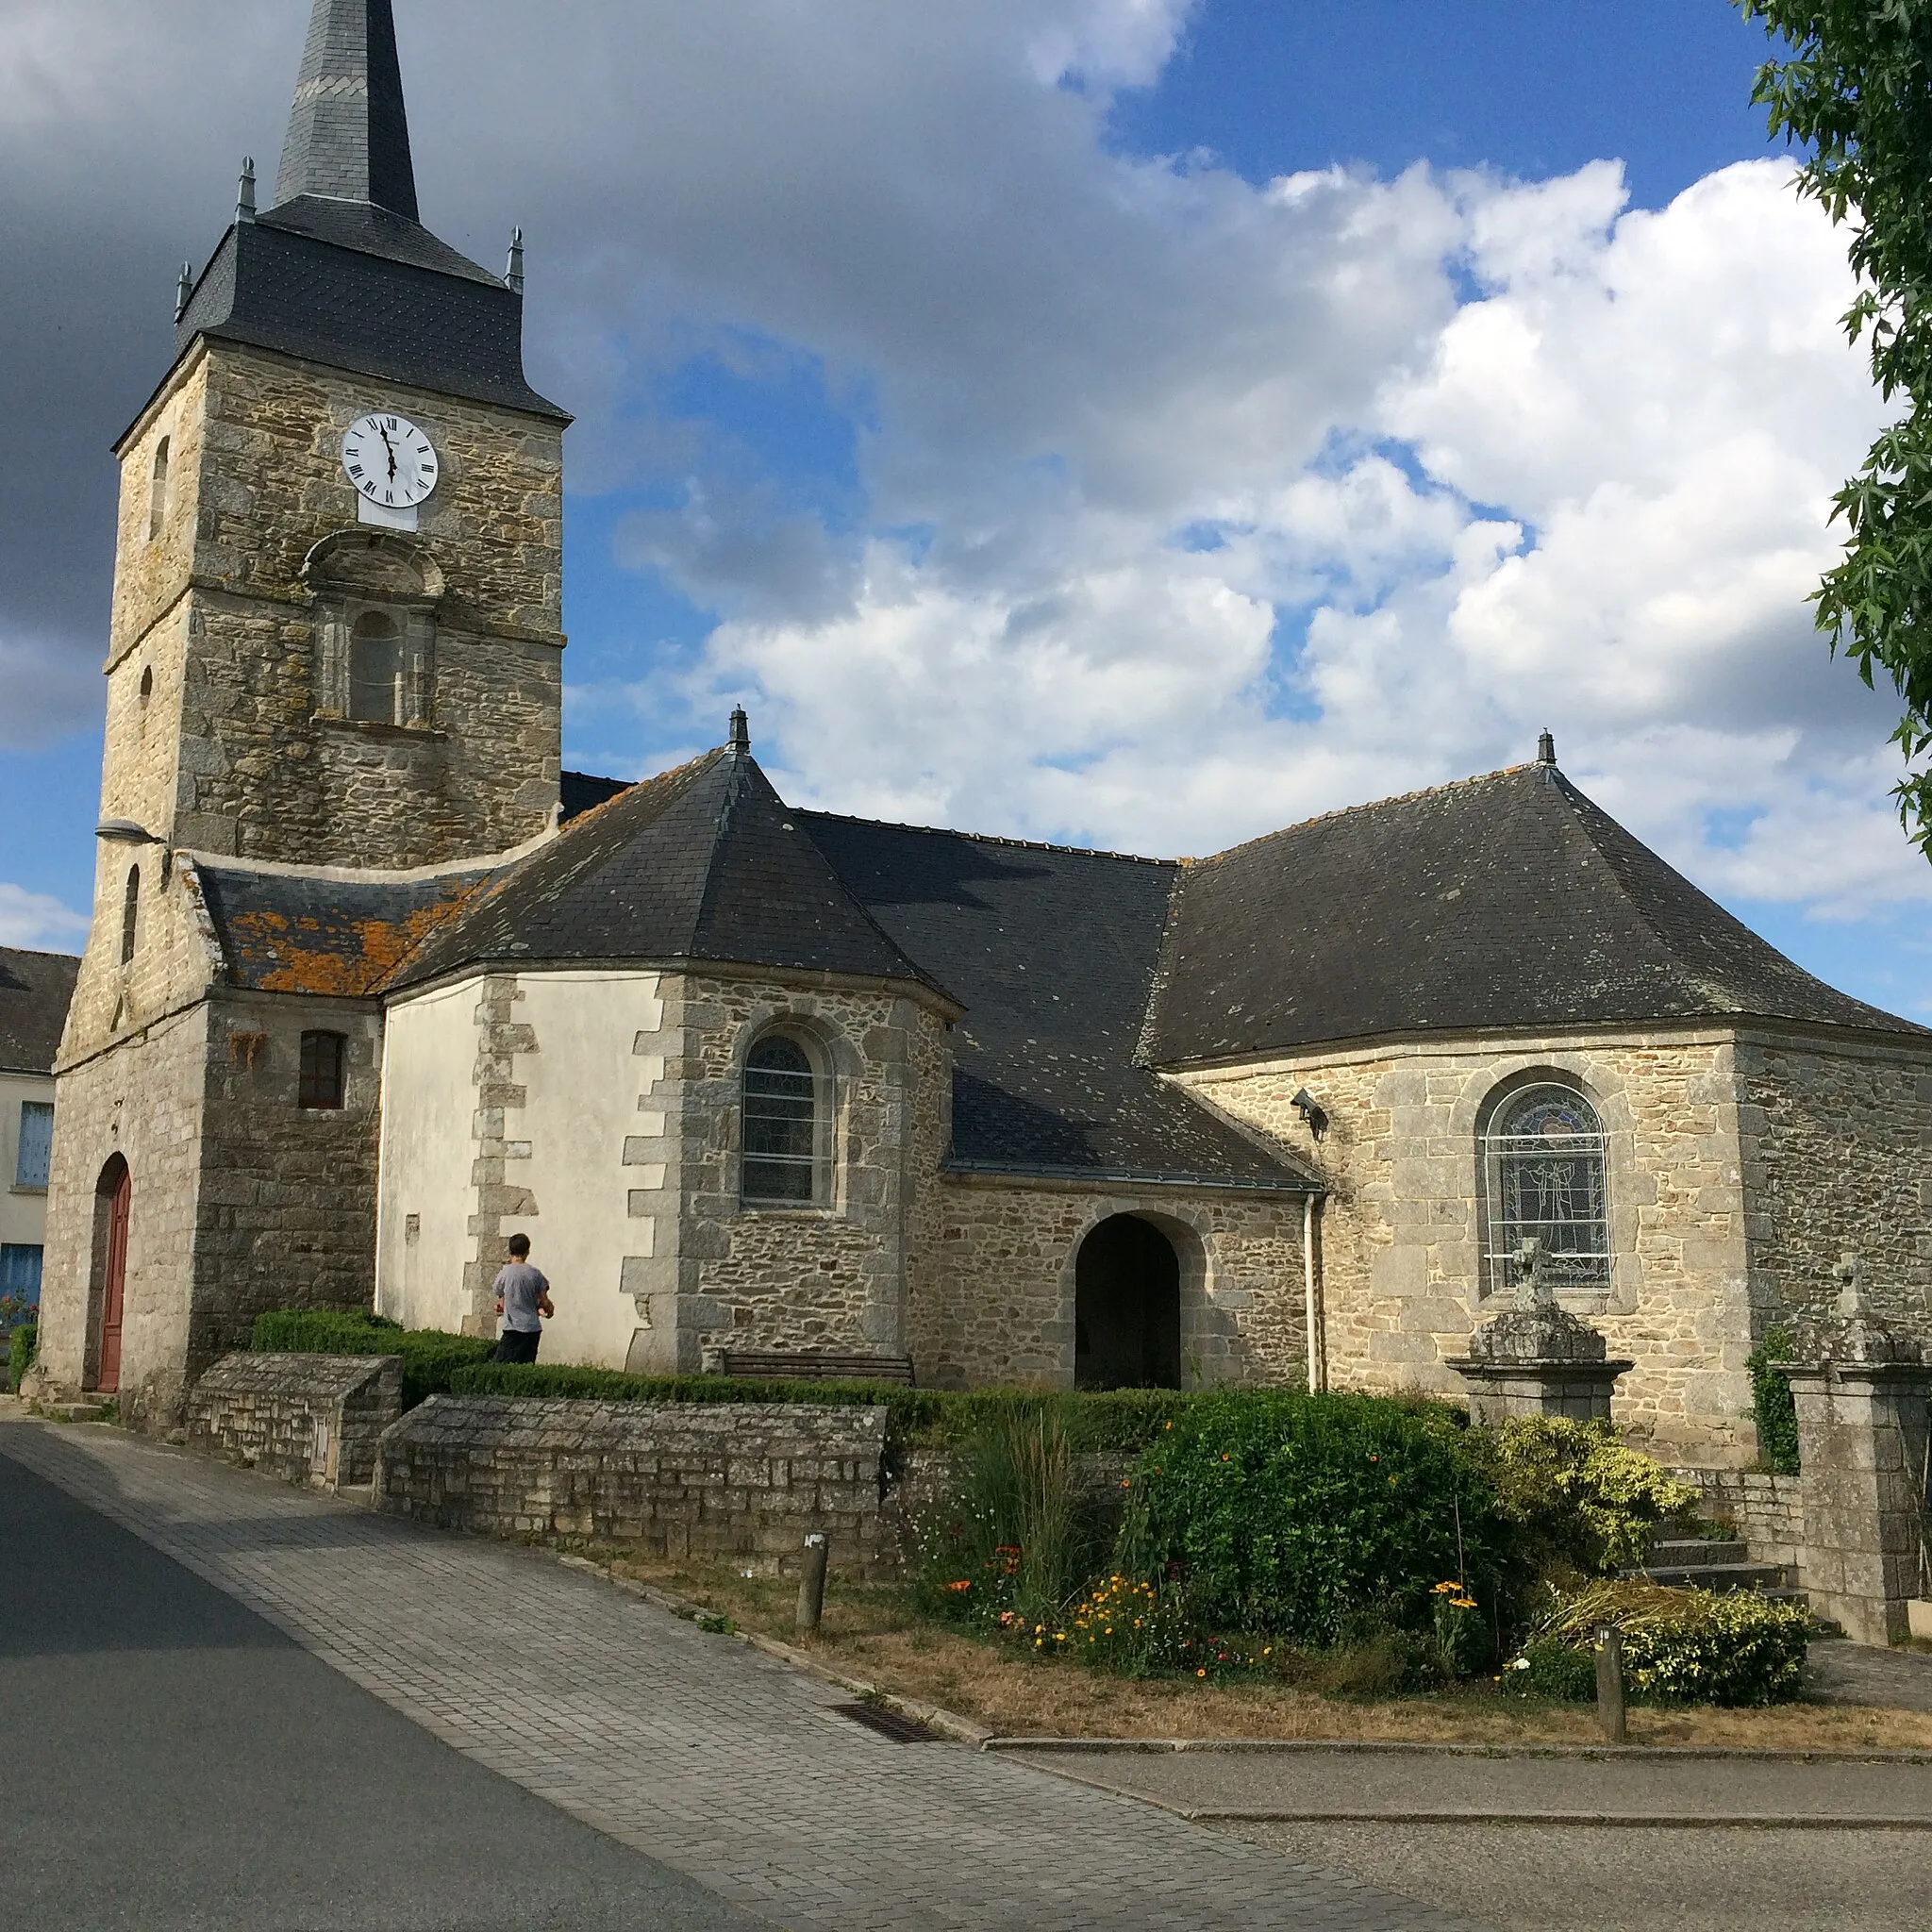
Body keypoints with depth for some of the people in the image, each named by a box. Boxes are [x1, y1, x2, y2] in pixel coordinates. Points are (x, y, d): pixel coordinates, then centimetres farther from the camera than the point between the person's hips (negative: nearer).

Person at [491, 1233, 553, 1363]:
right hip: (534, 1328, 4)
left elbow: (502, 1305, 6)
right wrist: (550, 1311, 27)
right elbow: (544, 1302, 6)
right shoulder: (535, 1274, 4)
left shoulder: (504, 1274, -4)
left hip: (513, 1329, -4)